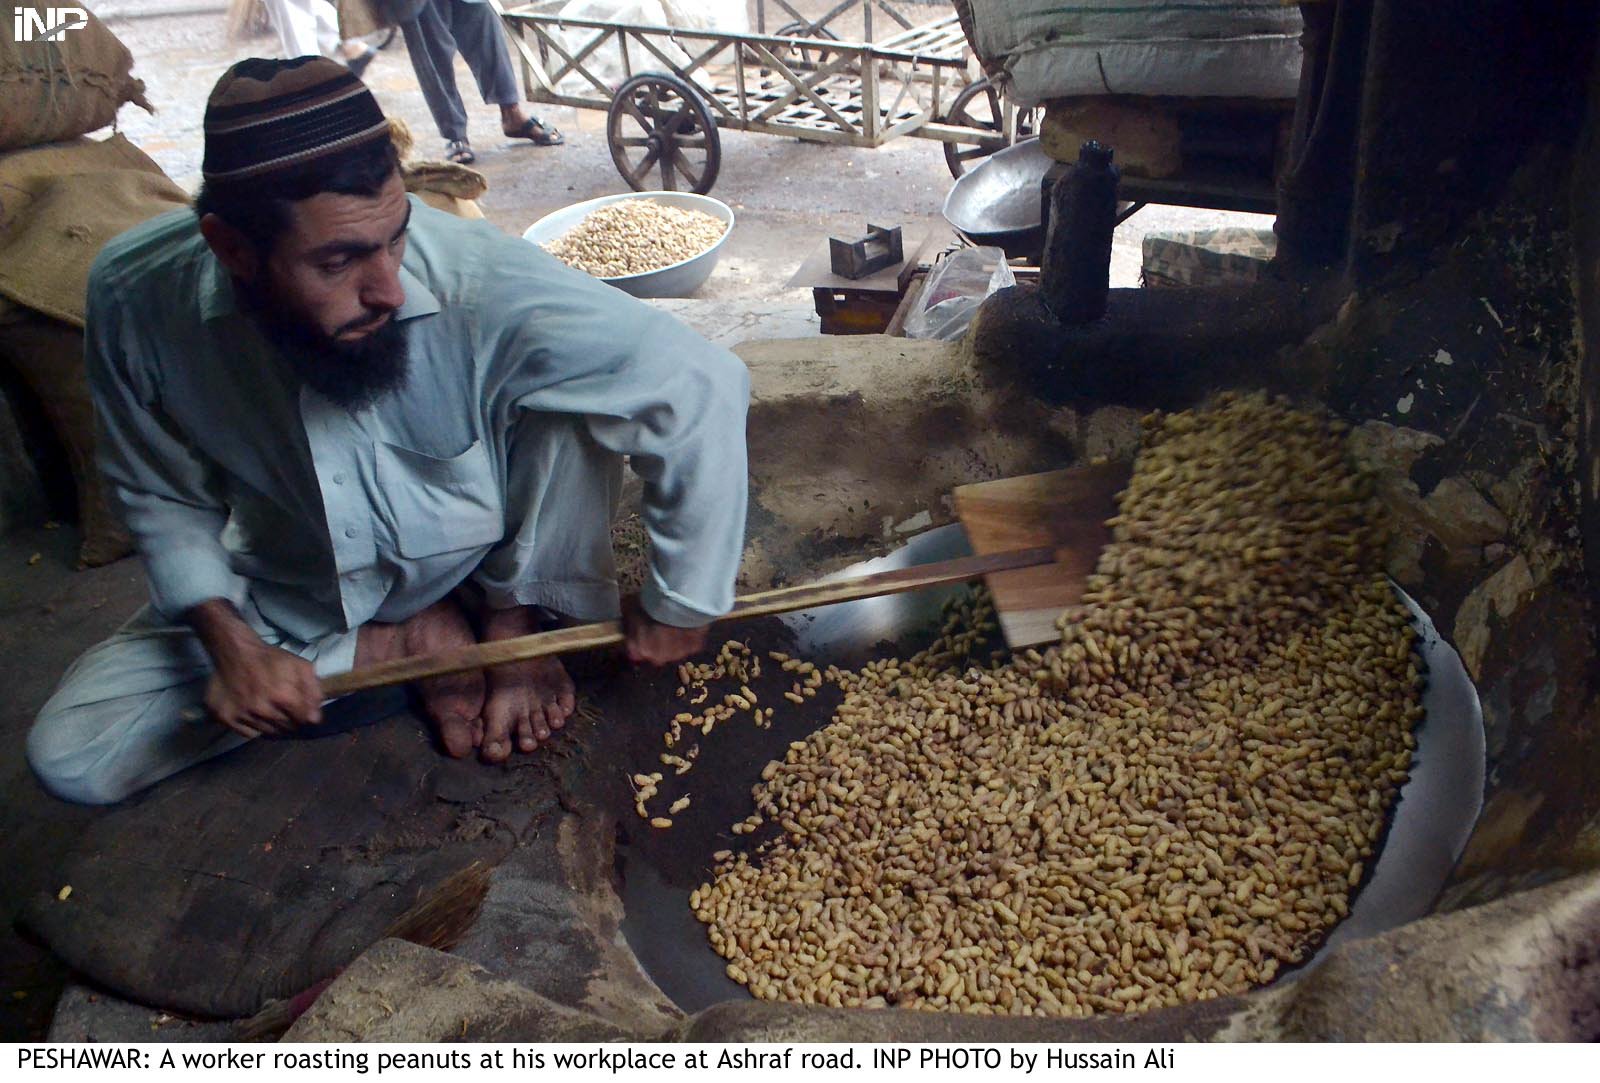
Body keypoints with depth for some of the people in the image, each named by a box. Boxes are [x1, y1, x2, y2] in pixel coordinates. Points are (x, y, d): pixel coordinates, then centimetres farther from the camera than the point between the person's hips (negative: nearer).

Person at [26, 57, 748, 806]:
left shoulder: (480, 282, -35)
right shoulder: (137, 297, -23)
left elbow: (700, 385, -32)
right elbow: (164, 497, -5)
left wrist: (673, 605, -22)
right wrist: (230, 644, -19)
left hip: (476, 562, -3)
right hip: (291, 598, 4)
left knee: (577, 407, -30)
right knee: (69, 758, -9)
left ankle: (512, 619, -4)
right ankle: (408, 644, -1)